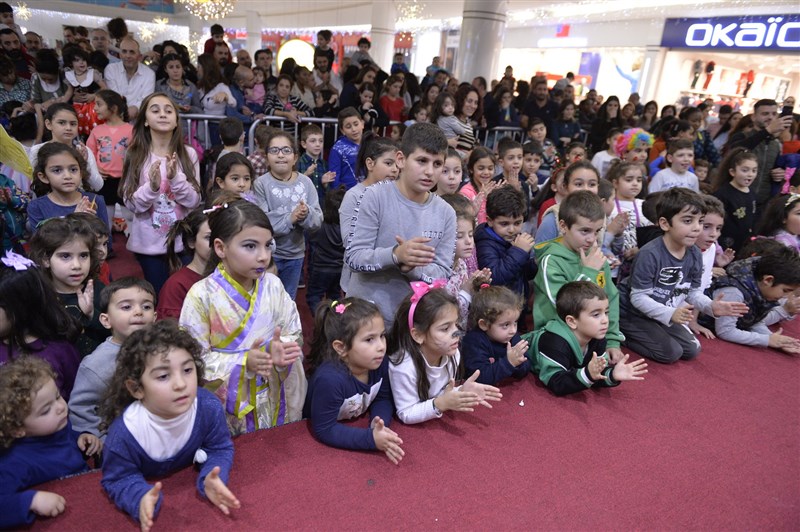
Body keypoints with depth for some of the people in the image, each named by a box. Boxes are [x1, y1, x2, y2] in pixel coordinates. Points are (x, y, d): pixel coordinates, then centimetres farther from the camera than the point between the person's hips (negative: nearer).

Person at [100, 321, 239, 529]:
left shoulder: (209, 407, -24)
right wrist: (141, 499, -34)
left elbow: (219, 449, -10)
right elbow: (119, 478, -15)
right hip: (150, 486, -1)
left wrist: (211, 479, -29)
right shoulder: (125, 431, -29)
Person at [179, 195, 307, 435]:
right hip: (227, 405, -3)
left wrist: (282, 350, -21)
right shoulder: (202, 295, -16)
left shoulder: (273, 286, -6)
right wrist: (242, 363, -25)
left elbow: (294, 333, 0)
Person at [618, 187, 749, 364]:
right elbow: (638, 297, -26)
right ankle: (623, 336, 1)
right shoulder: (649, 254, -28)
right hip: (633, 314, -8)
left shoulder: (695, 255, -5)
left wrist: (711, 306, -15)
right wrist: (670, 314, -36)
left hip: (663, 316, 8)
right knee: (671, 352, -15)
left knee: (691, 350, 11)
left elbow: (693, 292, 4)